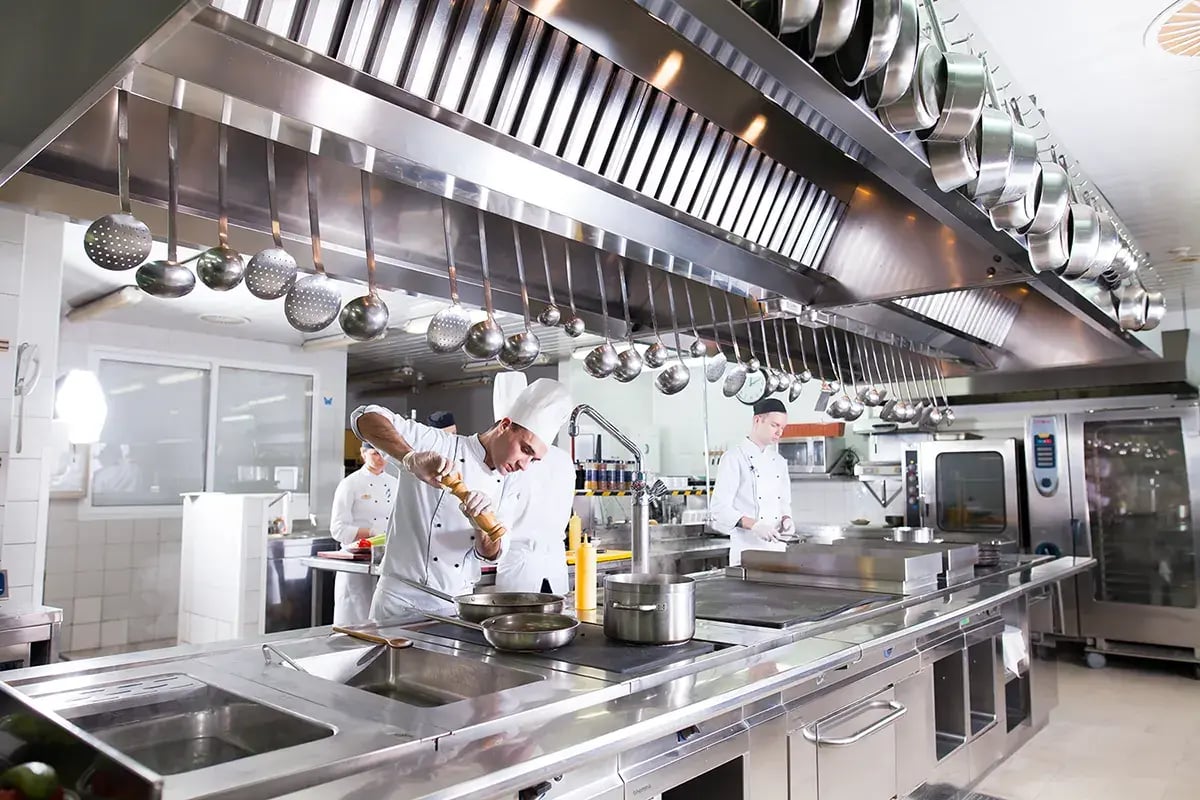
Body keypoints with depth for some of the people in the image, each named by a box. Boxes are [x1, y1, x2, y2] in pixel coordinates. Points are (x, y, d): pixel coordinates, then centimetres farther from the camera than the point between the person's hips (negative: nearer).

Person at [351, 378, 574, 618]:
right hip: (403, 598, -4)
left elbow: (491, 554, -2)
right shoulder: (437, 444, -11)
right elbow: (365, 417, -19)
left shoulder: (514, 486, 3)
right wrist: (411, 458, -35)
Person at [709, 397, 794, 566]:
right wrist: (754, 525, -25)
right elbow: (721, 508, -13)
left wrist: (786, 519, 0)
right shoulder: (734, 457, -8)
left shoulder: (779, 461, 14)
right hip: (747, 548, -6)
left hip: (777, 548, 6)